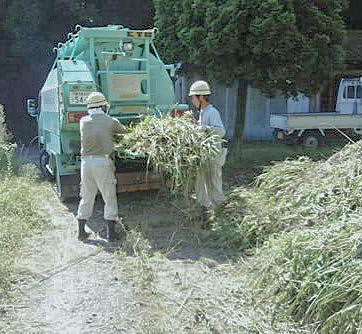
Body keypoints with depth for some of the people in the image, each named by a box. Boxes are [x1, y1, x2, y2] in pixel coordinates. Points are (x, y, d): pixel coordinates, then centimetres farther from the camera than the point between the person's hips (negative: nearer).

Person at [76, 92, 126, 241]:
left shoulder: (83, 121, 5)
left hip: (86, 162, 4)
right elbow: (123, 130, 15)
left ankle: (81, 231, 20)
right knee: (110, 198, 6)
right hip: (103, 162, -4)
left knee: (86, 198, 15)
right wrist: (113, 131, 38)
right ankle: (110, 233, 6)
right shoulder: (111, 122, -2)